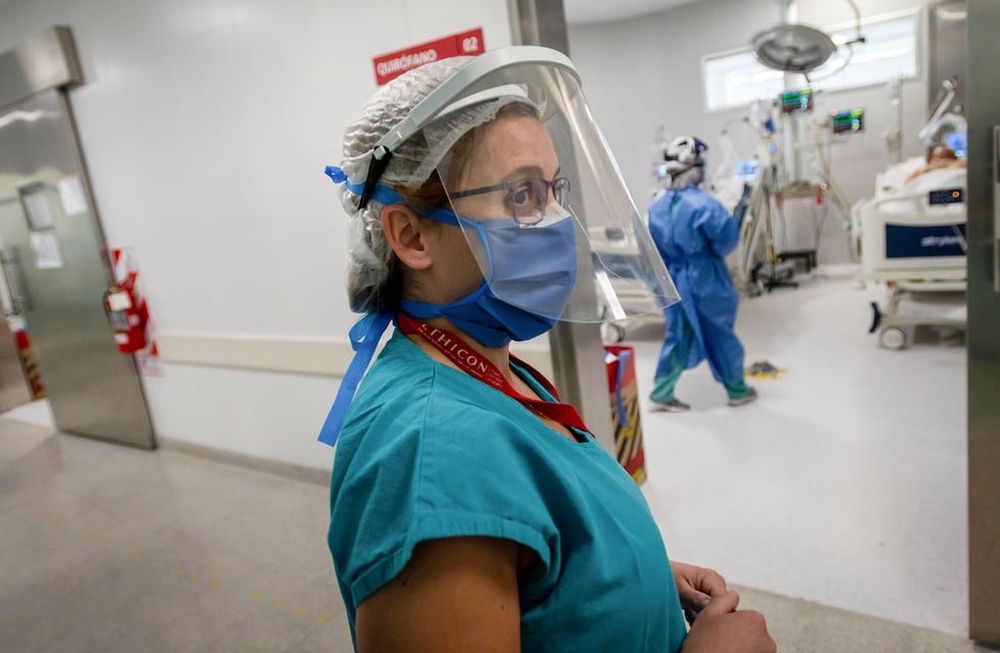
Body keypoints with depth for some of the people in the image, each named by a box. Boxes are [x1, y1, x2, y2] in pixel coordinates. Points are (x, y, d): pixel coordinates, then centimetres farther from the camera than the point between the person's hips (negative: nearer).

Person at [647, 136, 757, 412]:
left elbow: (653, 250, 7)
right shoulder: (704, 204, -20)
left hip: (675, 282, 5)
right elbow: (726, 240, -16)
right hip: (706, 281, -5)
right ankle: (737, 391, 28)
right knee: (721, 335, 11)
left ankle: (661, 394, 15)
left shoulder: (657, 208, -1)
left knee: (679, 336, 16)